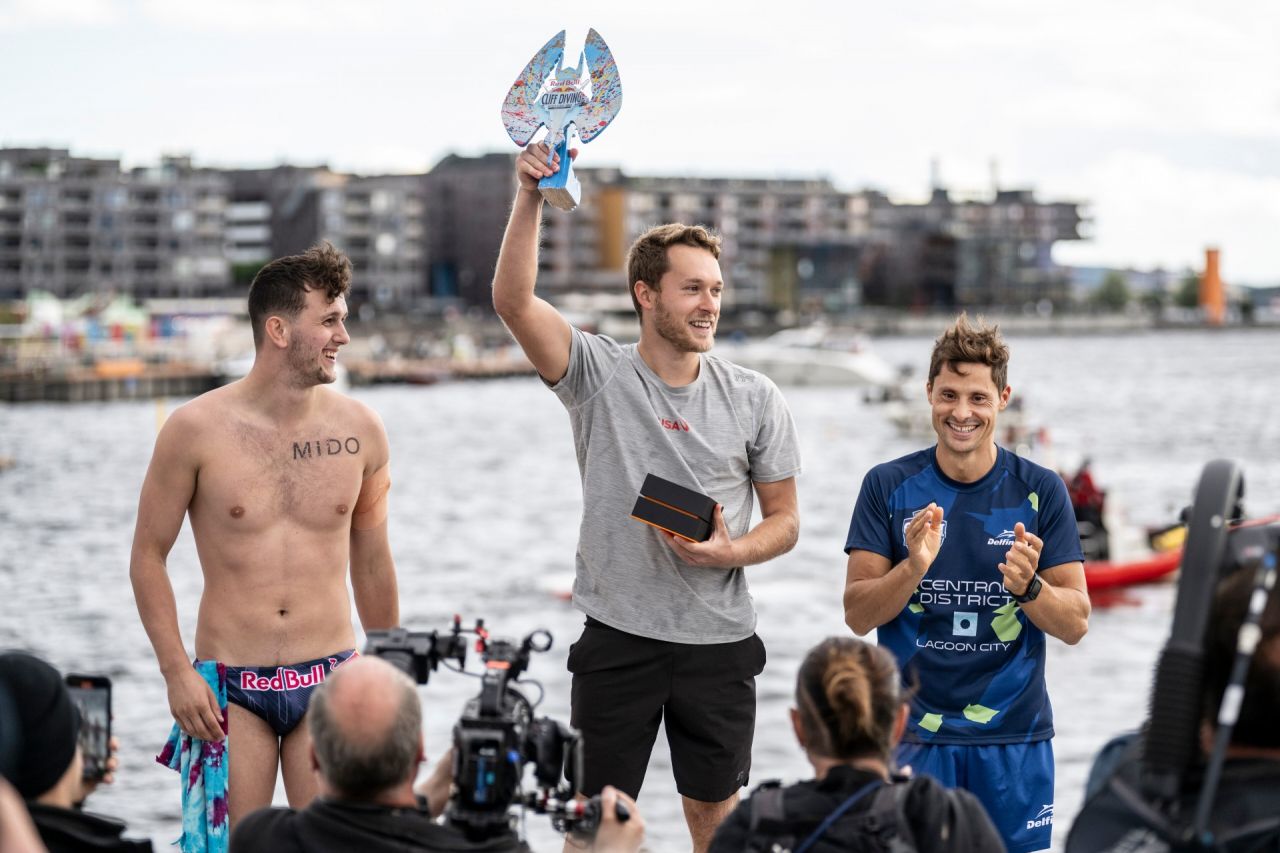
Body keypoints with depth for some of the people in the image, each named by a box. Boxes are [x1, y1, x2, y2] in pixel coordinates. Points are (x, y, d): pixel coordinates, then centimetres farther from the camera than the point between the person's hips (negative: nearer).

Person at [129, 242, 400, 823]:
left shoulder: (359, 429, 2)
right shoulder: (197, 429, -6)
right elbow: (148, 555, 1)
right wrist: (176, 670, -8)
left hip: (328, 681, 2)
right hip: (231, 687, -2)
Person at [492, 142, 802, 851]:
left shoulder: (755, 400, 1)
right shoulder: (598, 374, -5)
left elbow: (785, 520, 6)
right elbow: (514, 301, -19)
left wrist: (731, 552, -15)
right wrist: (529, 197, -31)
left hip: (719, 639, 2)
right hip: (618, 635, -1)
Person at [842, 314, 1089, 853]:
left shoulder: (1040, 491, -1)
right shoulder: (888, 486, -2)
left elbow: (1075, 624, -1)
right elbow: (857, 616, -5)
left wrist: (1028, 585, -22)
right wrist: (914, 566, -22)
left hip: (1014, 734, 1)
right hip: (914, 734, 0)